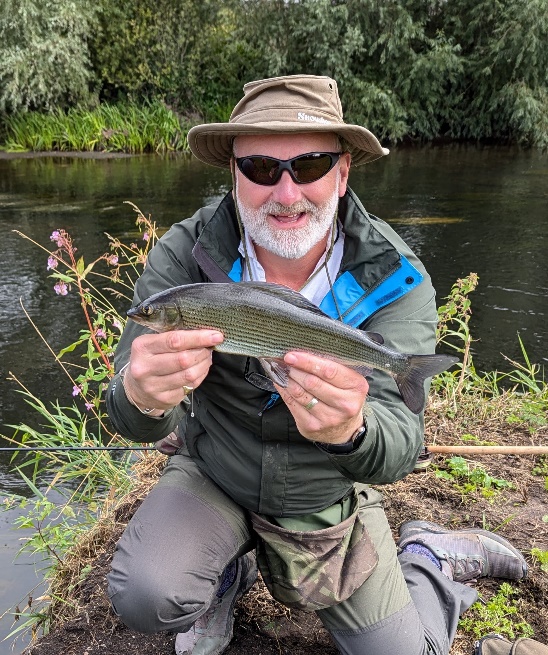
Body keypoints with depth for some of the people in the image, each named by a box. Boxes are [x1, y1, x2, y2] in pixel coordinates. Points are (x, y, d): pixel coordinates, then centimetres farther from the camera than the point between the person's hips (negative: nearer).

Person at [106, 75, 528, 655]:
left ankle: (429, 559, 35)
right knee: (143, 598, -25)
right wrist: (142, 397, -48)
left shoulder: (396, 280, -20)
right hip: (211, 476, 1)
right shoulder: (184, 254, -20)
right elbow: (132, 417, -23)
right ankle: (224, 575, 10)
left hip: (330, 504, 0)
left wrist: (349, 430, -51)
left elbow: (399, 449, -27)